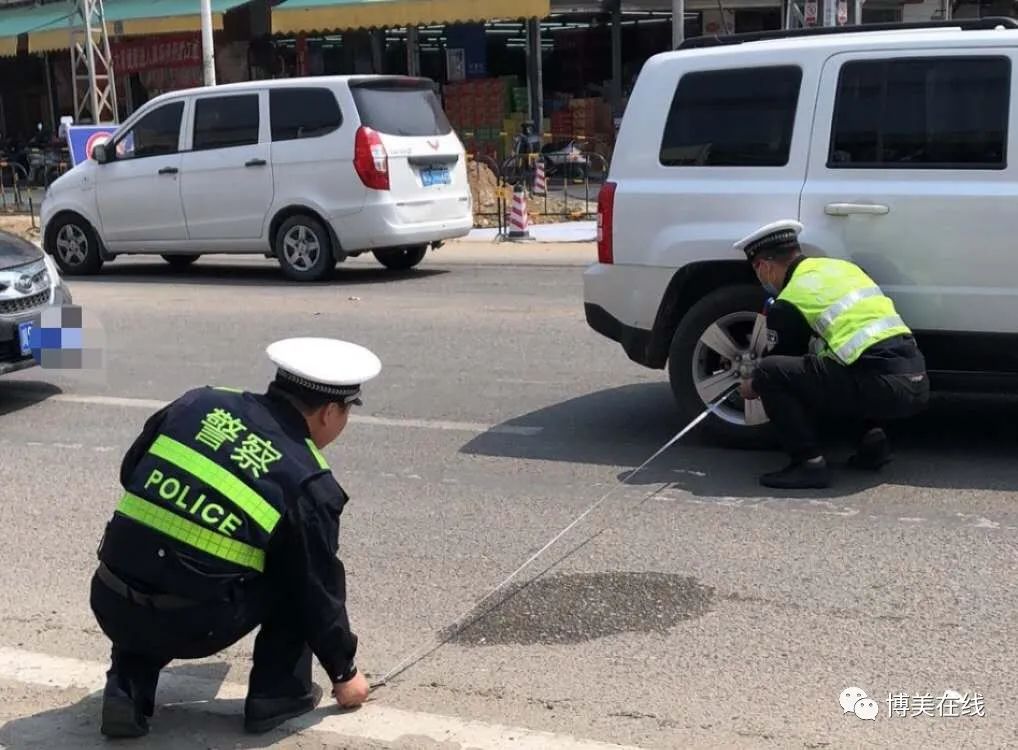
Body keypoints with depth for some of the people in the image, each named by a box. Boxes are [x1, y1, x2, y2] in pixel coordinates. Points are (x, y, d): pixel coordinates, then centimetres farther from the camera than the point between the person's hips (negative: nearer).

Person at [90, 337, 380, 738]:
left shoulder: (200, 403, 6)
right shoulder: (308, 483, -3)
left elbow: (130, 473, 17)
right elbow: (319, 592, 5)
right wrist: (344, 673, 20)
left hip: (109, 606, 4)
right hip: (191, 628, -4)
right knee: (297, 578, 16)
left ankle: (128, 689, 18)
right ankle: (277, 693, 16)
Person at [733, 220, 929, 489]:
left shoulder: (787, 305, -1)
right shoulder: (842, 266, 21)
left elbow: (776, 365, 11)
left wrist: (752, 388, 33)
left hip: (882, 389, -8)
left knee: (769, 373, -6)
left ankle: (809, 462, -7)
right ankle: (873, 435, 19)